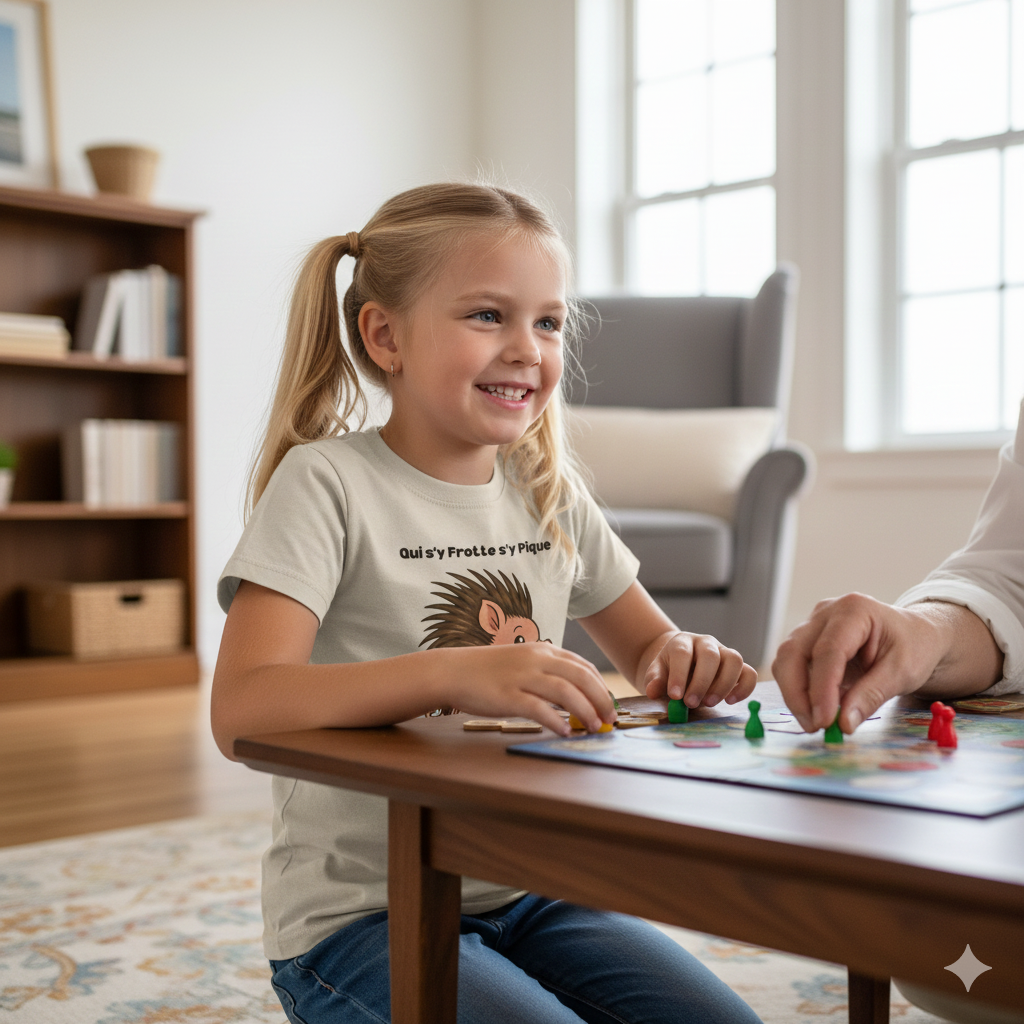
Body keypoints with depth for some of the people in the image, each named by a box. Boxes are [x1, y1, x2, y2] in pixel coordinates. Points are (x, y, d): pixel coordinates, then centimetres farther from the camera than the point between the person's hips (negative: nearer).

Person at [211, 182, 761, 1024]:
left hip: (528, 891, 6)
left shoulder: (550, 489, 6)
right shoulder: (328, 482, -12)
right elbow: (243, 711, -23)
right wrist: (453, 674, -37)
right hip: (359, 914, -5)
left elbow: (645, 648, 16)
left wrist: (684, 659, -9)